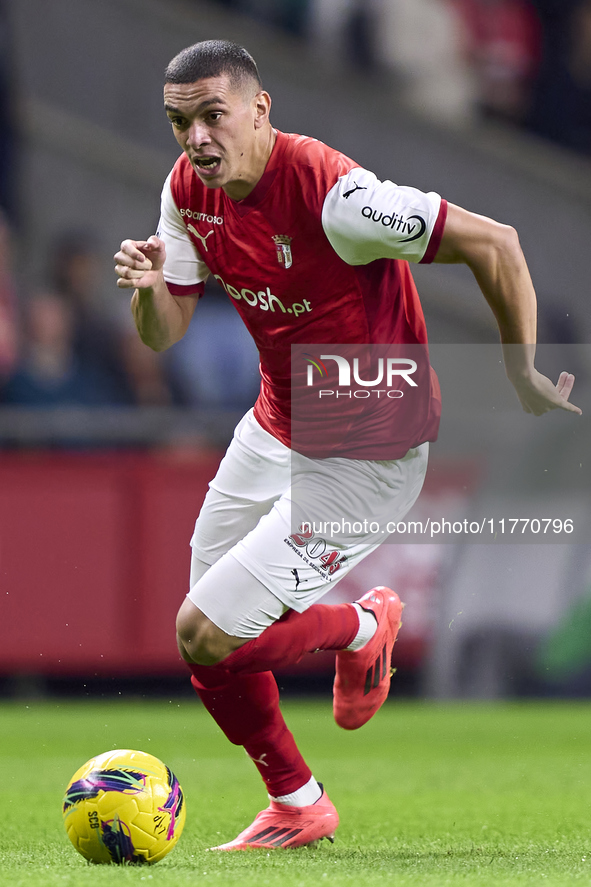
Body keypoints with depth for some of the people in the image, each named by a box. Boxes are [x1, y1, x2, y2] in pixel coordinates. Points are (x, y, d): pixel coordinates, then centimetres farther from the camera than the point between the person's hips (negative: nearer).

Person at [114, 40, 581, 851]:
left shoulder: (331, 193, -29)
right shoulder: (189, 190, -5)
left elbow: (494, 244, -25)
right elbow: (163, 335, 3)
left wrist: (524, 377, -16)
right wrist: (149, 287, -21)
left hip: (365, 461, -8)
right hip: (273, 431, 8)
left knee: (206, 635, -12)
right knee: (209, 640, 10)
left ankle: (362, 628, 18)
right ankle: (297, 807, 34)